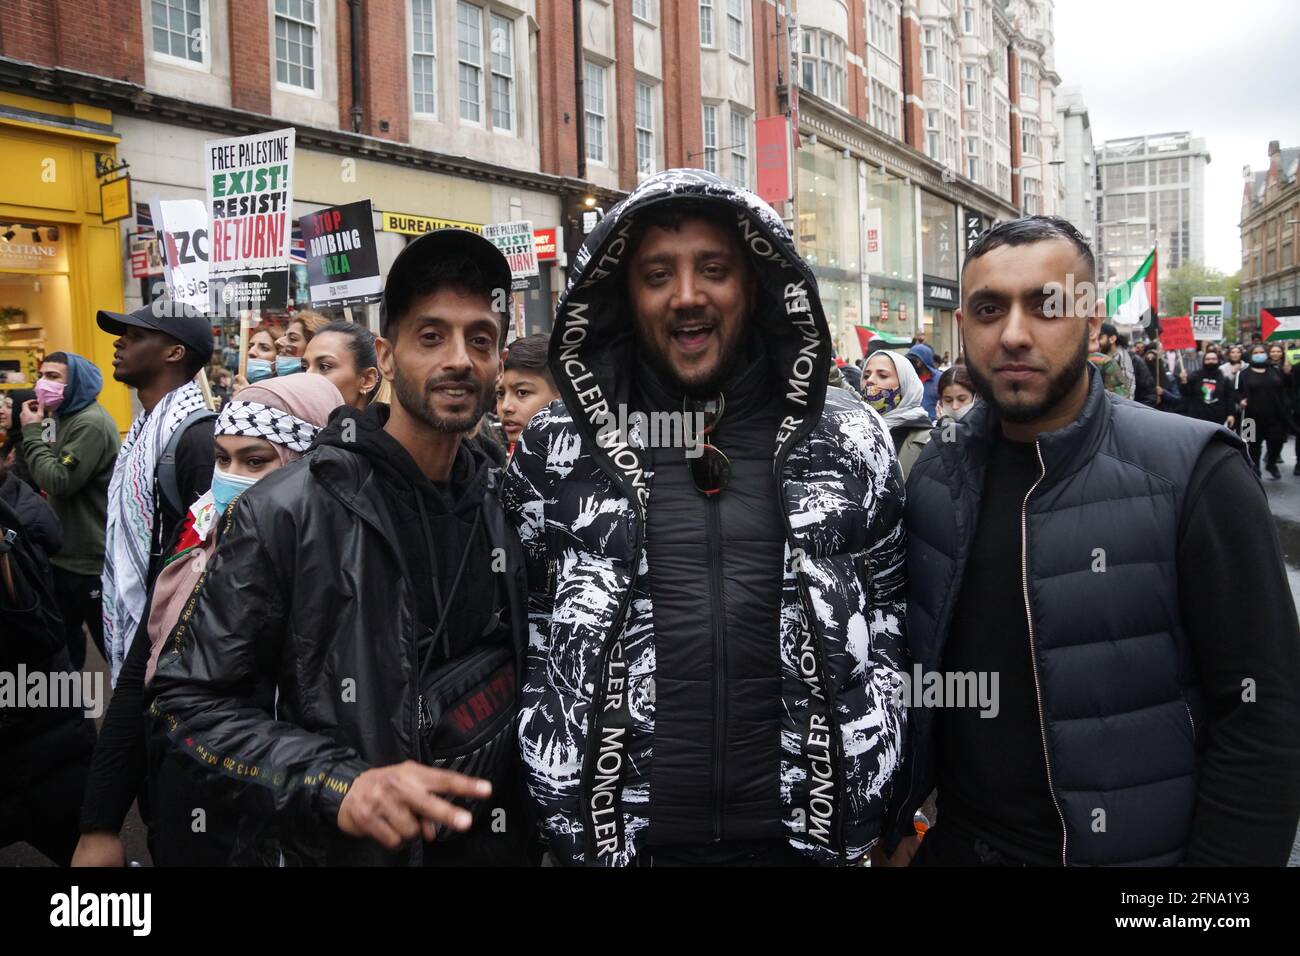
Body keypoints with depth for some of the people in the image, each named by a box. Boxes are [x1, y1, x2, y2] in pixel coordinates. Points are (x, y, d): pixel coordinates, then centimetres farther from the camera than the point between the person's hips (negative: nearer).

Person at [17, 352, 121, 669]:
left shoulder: (91, 423, -20)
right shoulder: (65, 416, 13)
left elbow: (60, 481, -25)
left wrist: (32, 433, -19)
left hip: (91, 559, -10)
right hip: (65, 554, 10)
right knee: (64, 636, 21)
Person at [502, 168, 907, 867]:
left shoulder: (848, 439, 0)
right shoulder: (555, 449, -2)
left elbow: (894, 625, 6)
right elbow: (520, 643, 5)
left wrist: (896, 819, 6)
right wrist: (554, 823, 4)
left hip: (806, 833, 1)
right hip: (618, 836, 0)